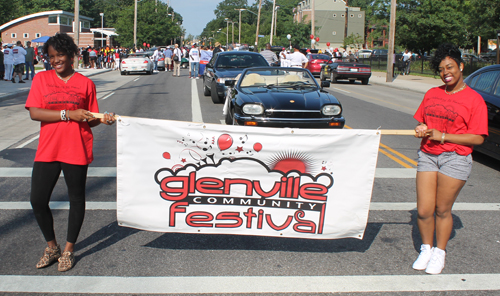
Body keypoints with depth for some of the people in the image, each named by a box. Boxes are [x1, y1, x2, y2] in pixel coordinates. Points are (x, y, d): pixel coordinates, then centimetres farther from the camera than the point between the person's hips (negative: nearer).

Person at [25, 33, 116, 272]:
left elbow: (91, 119, 8)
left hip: (76, 151, -1)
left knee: (76, 199, 8)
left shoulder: (85, 83, 3)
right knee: (37, 200, 1)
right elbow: (34, 113, -6)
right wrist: (68, 114, -15)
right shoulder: (42, 79, 5)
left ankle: (69, 249, 26)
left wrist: (103, 119, -14)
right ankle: (51, 246, 25)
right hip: (47, 150, 1)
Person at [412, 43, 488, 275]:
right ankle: (426, 248, 25)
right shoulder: (432, 94, 11)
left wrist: (442, 136, -15)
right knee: (423, 211, 2)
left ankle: (440, 252, 25)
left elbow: (477, 138, -9)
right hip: (427, 156, 4)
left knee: (442, 210, 5)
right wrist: (421, 130, -3)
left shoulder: (474, 99, -4)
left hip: (455, 158, -4)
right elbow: (421, 121, 21)